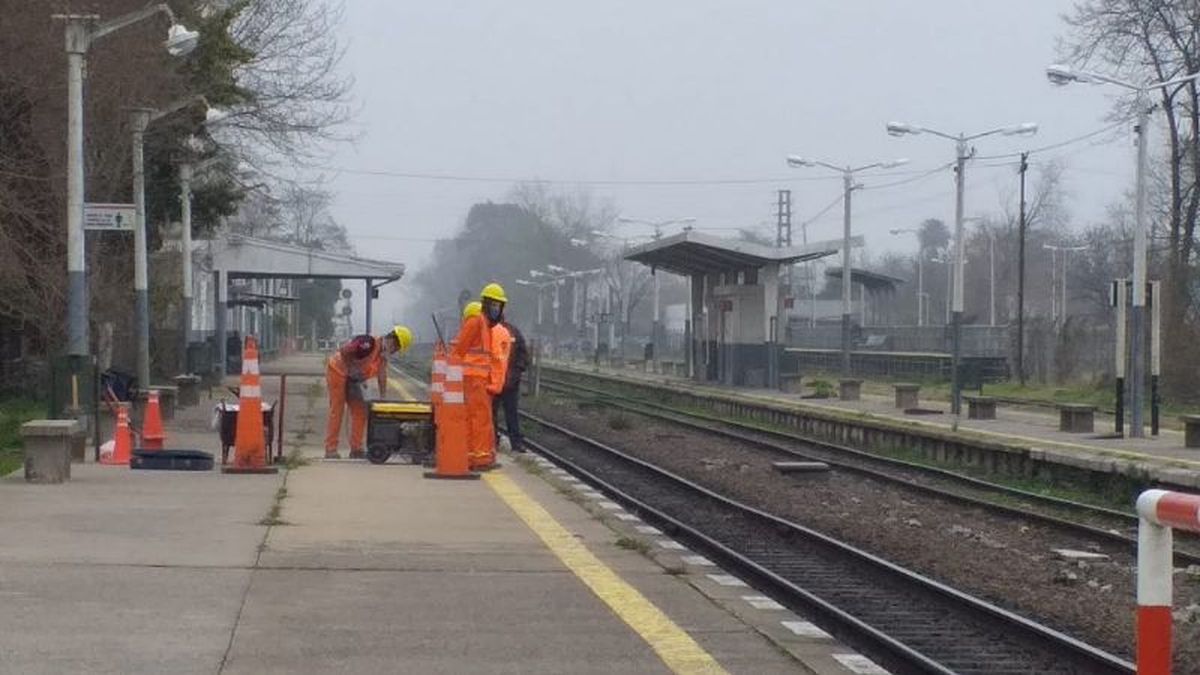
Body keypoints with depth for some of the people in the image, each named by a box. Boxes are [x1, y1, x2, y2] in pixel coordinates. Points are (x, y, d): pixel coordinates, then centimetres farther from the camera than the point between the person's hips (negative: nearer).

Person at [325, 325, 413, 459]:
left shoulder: (383, 357, 4)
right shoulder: (370, 343, -24)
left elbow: (382, 379, 5)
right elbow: (343, 351, -28)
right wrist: (352, 368, -20)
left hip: (351, 378, 9)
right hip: (337, 371, -9)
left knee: (360, 411, 5)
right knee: (336, 411, -10)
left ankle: (356, 449, 9)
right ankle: (330, 450, -7)